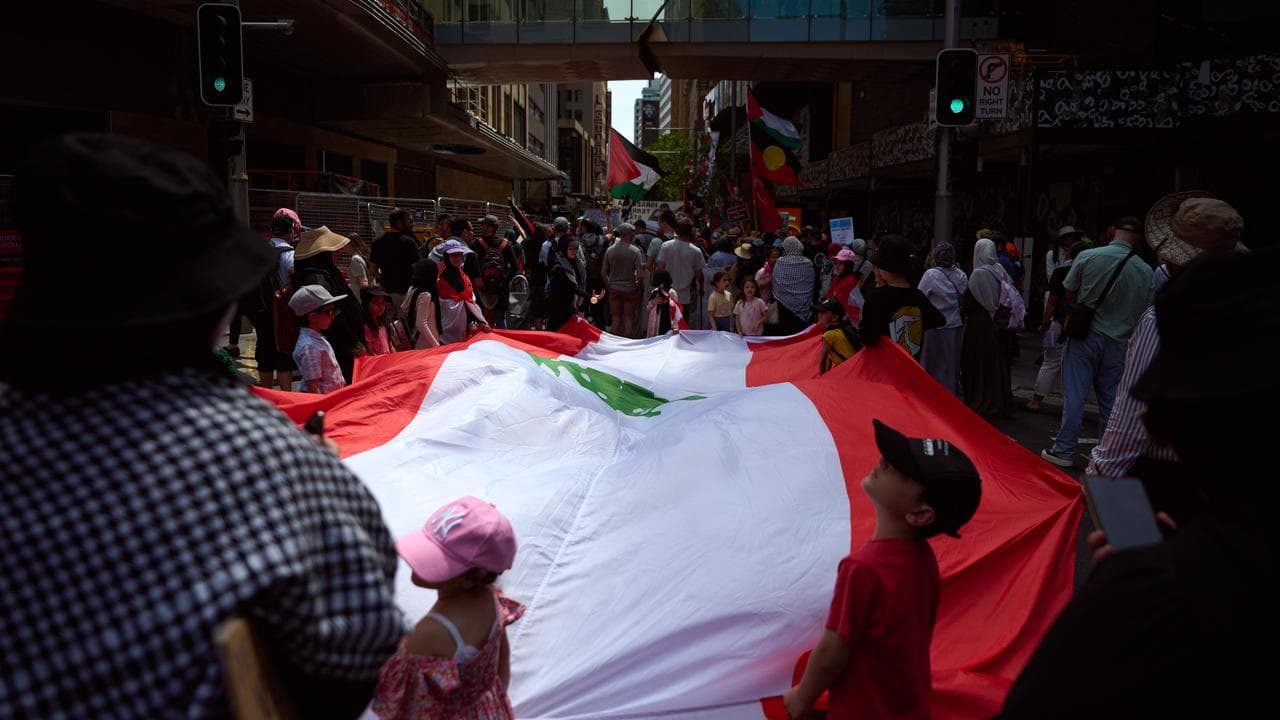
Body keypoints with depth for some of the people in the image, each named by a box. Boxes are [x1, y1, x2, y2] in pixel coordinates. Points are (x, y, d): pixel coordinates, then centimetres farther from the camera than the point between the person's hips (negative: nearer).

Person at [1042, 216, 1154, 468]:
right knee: (1110, 399, 10)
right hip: (1119, 341, 2)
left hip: (1085, 334, -2)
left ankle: (1064, 450, 7)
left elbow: (1070, 293, 3)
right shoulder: (1146, 272, -4)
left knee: (1074, 394, 3)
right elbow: (1146, 312, 4)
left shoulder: (1087, 257, -10)